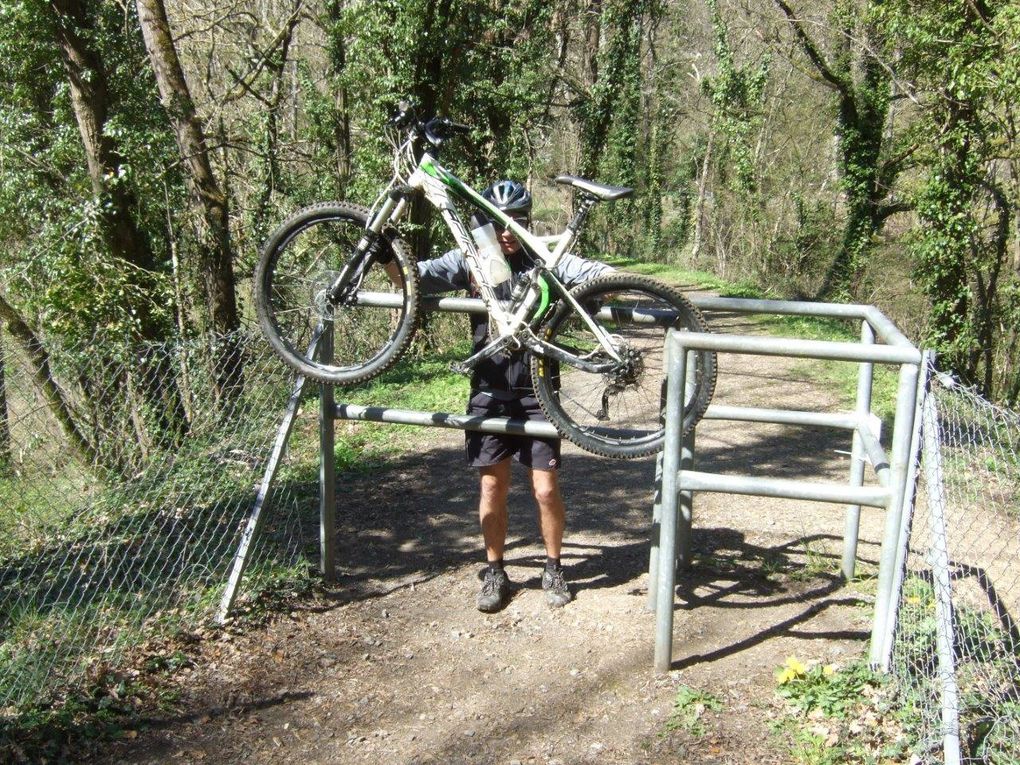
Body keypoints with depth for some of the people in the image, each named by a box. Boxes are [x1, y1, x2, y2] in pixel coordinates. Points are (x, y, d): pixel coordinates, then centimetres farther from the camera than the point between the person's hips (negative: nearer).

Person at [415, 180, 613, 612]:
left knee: (546, 489, 1)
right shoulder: (471, 260, 0)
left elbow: (601, 274, -13)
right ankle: (495, 572, 24)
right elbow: (417, 276, -8)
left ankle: (554, 568, 24)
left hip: (536, 393, -1)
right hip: (489, 392, 1)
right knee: (492, 487, 7)